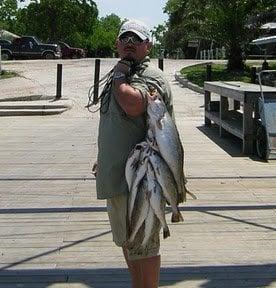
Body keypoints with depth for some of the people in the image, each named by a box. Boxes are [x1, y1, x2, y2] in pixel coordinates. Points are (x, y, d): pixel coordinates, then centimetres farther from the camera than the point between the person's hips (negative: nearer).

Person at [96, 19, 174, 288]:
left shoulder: (151, 76, -14)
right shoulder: (122, 74, 17)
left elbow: (133, 105, -35)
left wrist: (118, 77, -18)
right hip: (116, 176, 10)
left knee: (142, 245, -1)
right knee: (127, 242, 21)